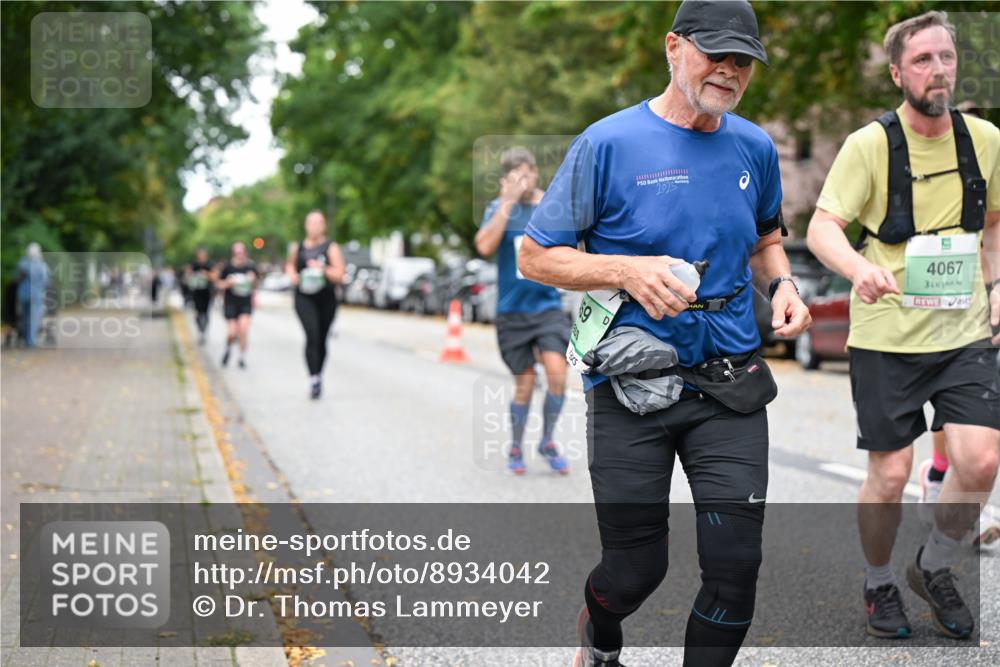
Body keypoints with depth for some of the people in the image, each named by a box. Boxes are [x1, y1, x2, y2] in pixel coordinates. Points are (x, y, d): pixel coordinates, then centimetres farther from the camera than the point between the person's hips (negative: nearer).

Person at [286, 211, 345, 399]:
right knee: (312, 335, -19)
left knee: (321, 339, 11)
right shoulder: (297, 248, 8)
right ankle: (314, 379, -26)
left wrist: (322, 269, -23)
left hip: (326, 299, 0)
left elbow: (339, 275, -8)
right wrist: (292, 275, 7)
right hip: (304, 298, 0)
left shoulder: (331, 248, -1)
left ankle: (319, 375, 31)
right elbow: (290, 265, 28)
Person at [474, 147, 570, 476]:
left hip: (548, 306, 1)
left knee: (557, 374, -18)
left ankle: (547, 442, 4)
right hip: (512, 310, -1)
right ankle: (515, 449, 26)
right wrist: (508, 202, -22)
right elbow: (484, 246, -19)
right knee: (524, 385, 4)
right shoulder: (499, 207, -1)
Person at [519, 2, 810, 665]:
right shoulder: (608, 143, -8)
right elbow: (535, 256, -5)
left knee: (736, 565, -3)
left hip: (729, 385, 4)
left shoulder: (755, 148, 6)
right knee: (636, 569, 5)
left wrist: (782, 285, 2)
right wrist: (627, 270, -20)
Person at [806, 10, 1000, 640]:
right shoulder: (870, 144, -9)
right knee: (890, 475, 1)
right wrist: (859, 267, -35)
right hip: (887, 335, -3)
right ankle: (880, 585, 27)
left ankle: (935, 568, 18)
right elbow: (822, 227, -15)